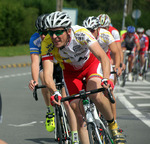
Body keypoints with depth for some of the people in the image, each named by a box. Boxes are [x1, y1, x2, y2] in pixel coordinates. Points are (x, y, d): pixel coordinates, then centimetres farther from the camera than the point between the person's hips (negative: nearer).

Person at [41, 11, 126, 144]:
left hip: (91, 63, -3)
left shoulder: (81, 33, -36)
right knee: (79, 113, -10)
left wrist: (105, 79, -60)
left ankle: (113, 125, -6)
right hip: (71, 71, 3)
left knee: (95, 95, -31)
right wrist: (55, 93, -54)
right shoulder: (47, 44, -29)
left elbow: (103, 57, -43)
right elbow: (47, 74, -35)